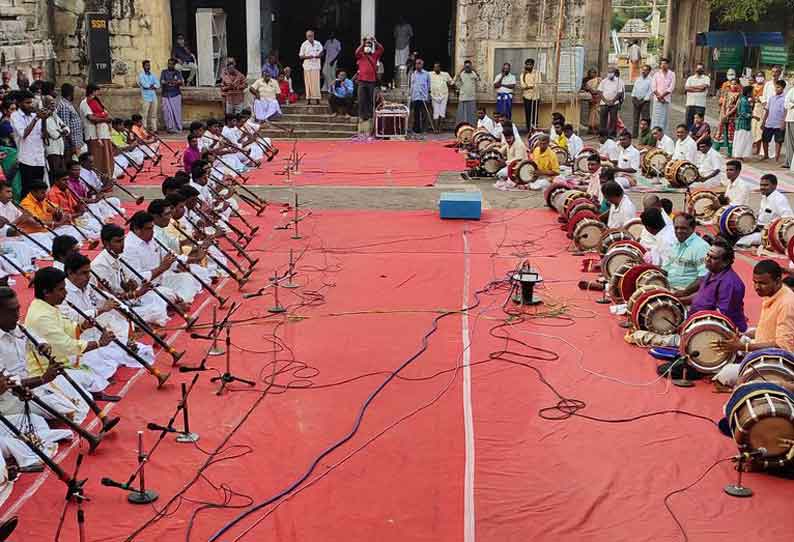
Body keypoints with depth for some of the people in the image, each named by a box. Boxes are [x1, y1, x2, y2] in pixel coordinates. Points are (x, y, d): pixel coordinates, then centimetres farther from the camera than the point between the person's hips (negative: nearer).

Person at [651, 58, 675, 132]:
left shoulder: (672, 74, 6)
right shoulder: (656, 74, 8)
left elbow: (671, 88, -2)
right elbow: (653, 87, 2)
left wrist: (662, 95, -10)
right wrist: (659, 96, -9)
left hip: (667, 99, 0)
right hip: (657, 99, 0)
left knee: (665, 118, 0)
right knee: (656, 117, -5)